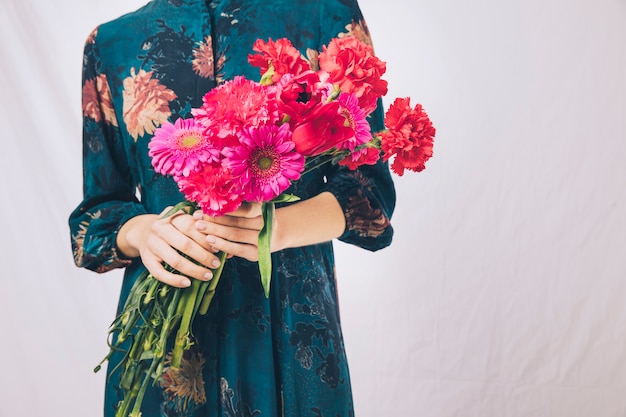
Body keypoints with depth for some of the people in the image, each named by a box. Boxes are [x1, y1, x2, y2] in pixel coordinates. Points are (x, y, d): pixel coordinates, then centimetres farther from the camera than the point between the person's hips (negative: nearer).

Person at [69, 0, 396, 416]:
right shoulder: (110, 43, 5)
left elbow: (370, 184, -6)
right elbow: (96, 212, 7)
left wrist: (280, 227, -24)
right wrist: (139, 231, -16)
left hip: (290, 320, -1)